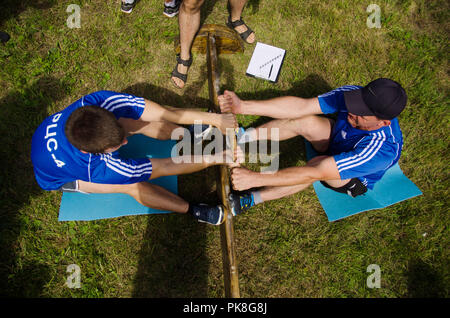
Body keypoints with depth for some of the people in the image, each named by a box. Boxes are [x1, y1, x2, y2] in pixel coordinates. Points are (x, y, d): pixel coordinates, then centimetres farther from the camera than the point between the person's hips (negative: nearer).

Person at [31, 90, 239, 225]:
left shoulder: (98, 102, -39)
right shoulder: (97, 167, -46)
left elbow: (166, 113, -38)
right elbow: (164, 168, -41)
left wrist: (214, 118, -40)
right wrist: (214, 159, -40)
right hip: (57, 176, -5)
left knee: (138, 122, -18)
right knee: (133, 185, -25)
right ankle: (194, 211, -14)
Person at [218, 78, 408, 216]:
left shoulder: (381, 148, -43)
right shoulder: (354, 94, -28)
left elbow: (315, 174, -47)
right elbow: (301, 106, -29)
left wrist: (255, 178, -51)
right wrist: (243, 107, -37)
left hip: (357, 179, -5)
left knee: (318, 163, -37)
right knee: (304, 120, -24)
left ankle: (249, 199, -28)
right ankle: (243, 137, -9)